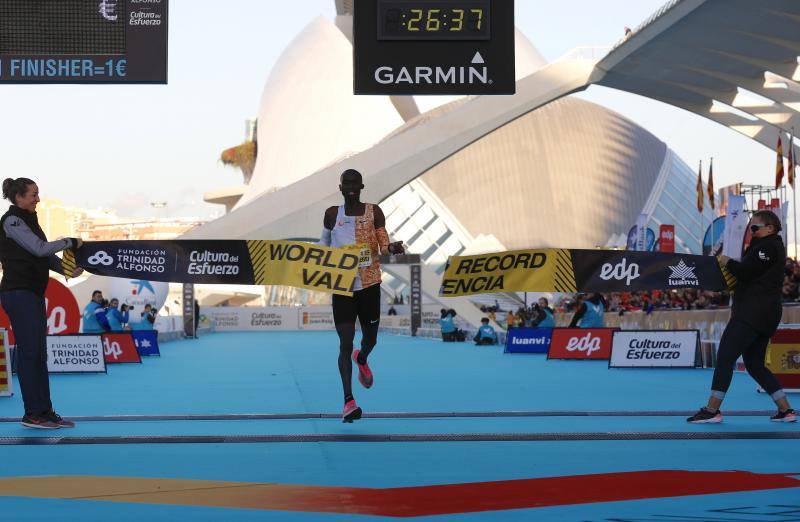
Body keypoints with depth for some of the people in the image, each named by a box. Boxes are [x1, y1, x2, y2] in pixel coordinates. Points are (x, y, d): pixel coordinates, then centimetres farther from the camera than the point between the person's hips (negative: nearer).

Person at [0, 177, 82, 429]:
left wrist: (66, 269, -1)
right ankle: (32, 414, -2)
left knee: (39, 353, 9)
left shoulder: (28, 220, 17)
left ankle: (45, 411, 12)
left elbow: (46, 255, 15)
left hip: (34, 294, 9)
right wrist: (70, 242, -6)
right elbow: (40, 248, -18)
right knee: (29, 351, -6)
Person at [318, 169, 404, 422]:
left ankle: (362, 359, 53)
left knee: (370, 338, 15)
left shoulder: (374, 212, 1)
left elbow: (383, 245, -5)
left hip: (370, 285, 1)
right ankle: (348, 400, -10)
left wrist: (392, 248, -26)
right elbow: (324, 243, 17)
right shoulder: (332, 214, 3)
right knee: (345, 343, -9)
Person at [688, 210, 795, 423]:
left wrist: (727, 262, -3)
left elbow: (745, 271, -18)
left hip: (753, 313, -11)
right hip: (768, 315, 11)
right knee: (755, 364, 14)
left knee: (725, 357, -11)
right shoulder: (773, 246, 24)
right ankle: (785, 410, 12)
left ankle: (712, 410, -12)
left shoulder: (767, 246, -9)